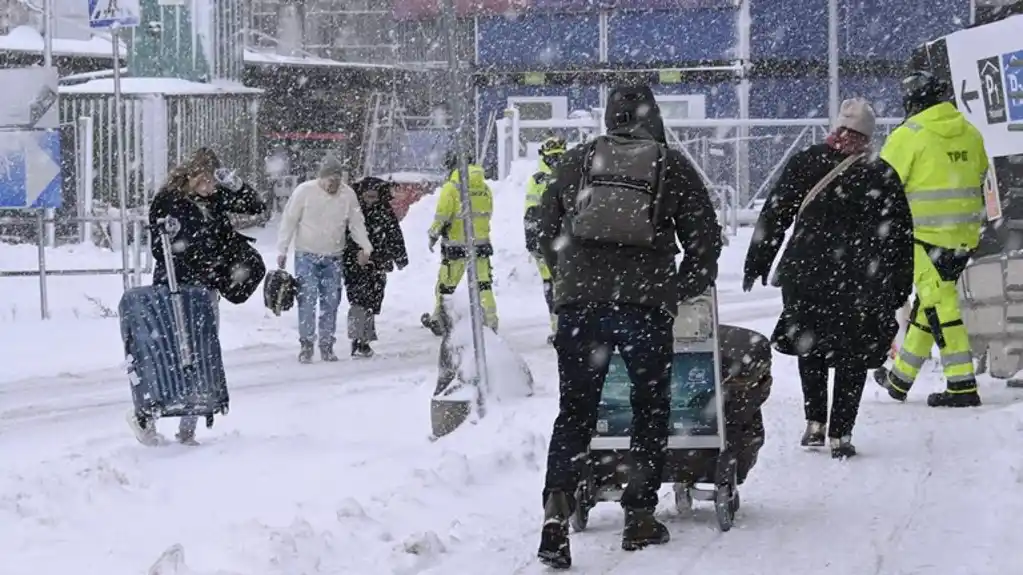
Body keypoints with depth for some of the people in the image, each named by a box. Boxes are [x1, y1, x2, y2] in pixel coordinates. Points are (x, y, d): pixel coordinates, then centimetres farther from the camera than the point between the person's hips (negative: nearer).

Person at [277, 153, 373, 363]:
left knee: (331, 302, 5)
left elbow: (357, 224, 7)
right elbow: (289, 221, -6)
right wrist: (282, 250, -8)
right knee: (307, 299, -11)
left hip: (333, 258, 3)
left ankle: (327, 345, 14)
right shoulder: (304, 191, -11)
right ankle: (306, 344, -6)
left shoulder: (348, 195, -2)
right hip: (306, 255, -3)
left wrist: (365, 248, -5)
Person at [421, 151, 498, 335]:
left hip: (456, 244, -4)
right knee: (483, 283, 8)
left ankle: (439, 321, 18)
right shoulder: (485, 188, 5)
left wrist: (434, 234, 4)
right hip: (481, 242, 4)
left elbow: (442, 215, -11)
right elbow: (488, 214, 12)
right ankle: (490, 320, 4)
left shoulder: (451, 187, -11)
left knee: (446, 284, 9)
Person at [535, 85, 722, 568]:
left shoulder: (576, 162, 13)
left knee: (575, 409, 7)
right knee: (650, 407, 14)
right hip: (646, 301, -1)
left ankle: (558, 505, -12)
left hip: (578, 298, 2)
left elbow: (546, 230, 18)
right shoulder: (672, 166, 8)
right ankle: (639, 516, 15)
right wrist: (682, 290, 19)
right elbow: (705, 238, 6)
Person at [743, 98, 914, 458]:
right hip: (861, 278, -1)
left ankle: (815, 422, 13)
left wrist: (757, 263, 12)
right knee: (853, 355, 8)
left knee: (810, 346, 20)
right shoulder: (882, 177, 0)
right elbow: (900, 237, 3)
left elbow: (774, 216, 4)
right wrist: (899, 289, 10)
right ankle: (841, 434, 2)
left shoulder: (805, 164, 1)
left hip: (806, 271, 1)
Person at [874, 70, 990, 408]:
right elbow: (982, 183, 19)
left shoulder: (908, 136, -10)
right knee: (928, 302, 16)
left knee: (940, 306, -5)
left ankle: (962, 386, -10)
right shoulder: (970, 134, 10)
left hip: (927, 234, -7)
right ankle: (901, 378, 26)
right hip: (965, 235, 7)